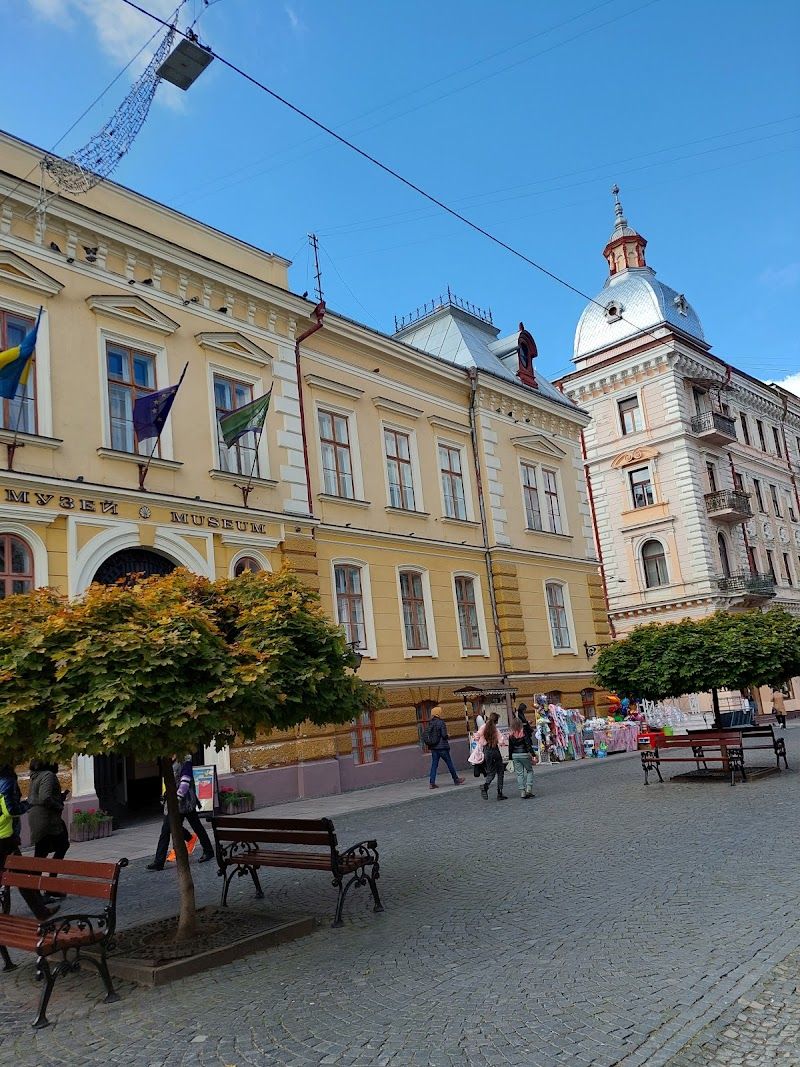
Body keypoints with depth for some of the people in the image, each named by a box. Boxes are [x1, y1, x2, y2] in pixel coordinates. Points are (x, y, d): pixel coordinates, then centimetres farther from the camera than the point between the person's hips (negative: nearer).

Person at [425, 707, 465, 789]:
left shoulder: (430, 723, 6)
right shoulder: (441, 723, -13)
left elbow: (426, 735, 4)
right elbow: (444, 735, -16)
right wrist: (448, 737, 4)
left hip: (433, 748, 6)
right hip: (442, 747, -6)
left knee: (434, 764, 6)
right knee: (449, 763, 7)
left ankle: (432, 782, -1)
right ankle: (456, 780, 19)